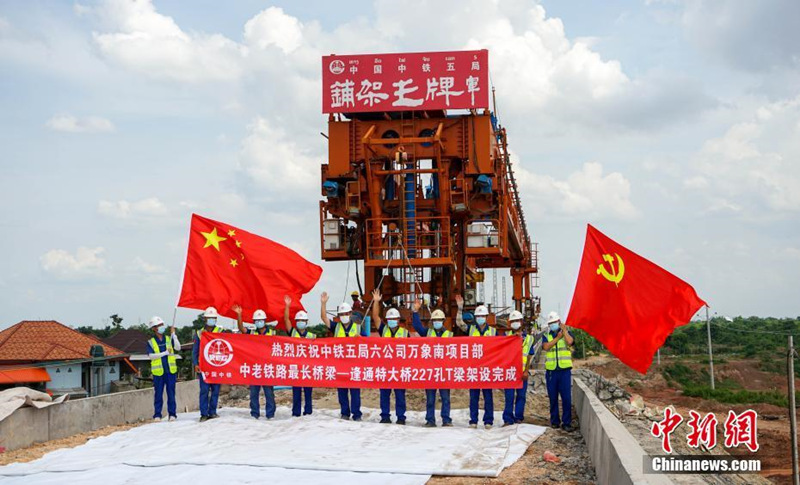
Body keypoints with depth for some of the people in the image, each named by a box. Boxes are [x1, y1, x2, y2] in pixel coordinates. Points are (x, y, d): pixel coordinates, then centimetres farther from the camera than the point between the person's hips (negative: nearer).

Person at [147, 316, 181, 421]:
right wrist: (165, 353, -15)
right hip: (158, 372, -1)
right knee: (158, 394, 2)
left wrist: (173, 335, -10)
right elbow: (151, 356, -8)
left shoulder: (169, 339, 9)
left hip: (171, 371, 1)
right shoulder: (151, 342, 4)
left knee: (171, 393, 2)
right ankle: (157, 415, 9)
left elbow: (178, 348, -6)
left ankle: (172, 414, 8)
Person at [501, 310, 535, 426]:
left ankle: (518, 417, 13)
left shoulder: (528, 338, 11)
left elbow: (530, 356, 6)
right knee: (509, 396, -4)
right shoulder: (507, 335, 11)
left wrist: (526, 371, -4)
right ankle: (508, 419, -1)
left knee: (521, 395, 4)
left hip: (522, 371, 1)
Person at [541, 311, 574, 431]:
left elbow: (570, 342, -16)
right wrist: (558, 337, -8)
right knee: (553, 398, 7)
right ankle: (554, 421, 18)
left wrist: (564, 330, -8)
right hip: (551, 371, 2)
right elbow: (546, 347, -10)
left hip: (565, 370, -2)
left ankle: (566, 422, 0)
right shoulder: (546, 336, 11)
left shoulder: (566, 333, 7)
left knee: (566, 397, -5)